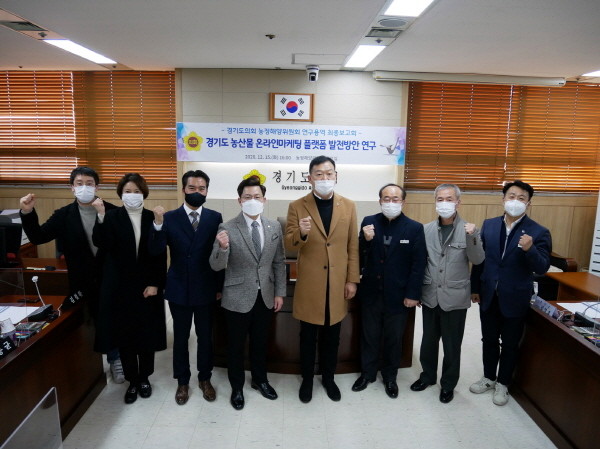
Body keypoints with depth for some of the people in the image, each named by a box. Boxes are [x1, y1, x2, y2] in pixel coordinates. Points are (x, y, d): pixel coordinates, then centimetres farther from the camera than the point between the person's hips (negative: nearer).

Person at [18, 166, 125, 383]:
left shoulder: (112, 211, -11)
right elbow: (38, 237, -6)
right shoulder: (64, 215, -3)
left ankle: (115, 360, 35)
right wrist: (28, 213, -18)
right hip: (81, 283, 2)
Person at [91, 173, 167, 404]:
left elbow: (161, 255, -1)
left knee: (147, 334, 8)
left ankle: (144, 378, 28)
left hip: (148, 287, 1)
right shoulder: (112, 217, -1)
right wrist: (101, 216, -29)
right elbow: (101, 243, -18)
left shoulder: (153, 218, 0)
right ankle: (132, 381, 24)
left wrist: (155, 284, -7)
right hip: (120, 287, 0)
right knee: (124, 335, 7)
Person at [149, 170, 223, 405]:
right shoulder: (169, 218, -5)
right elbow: (155, 250, -15)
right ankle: (182, 381, 32)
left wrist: (220, 286, 0)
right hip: (179, 289, 0)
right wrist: (158, 224, -32)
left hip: (206, 289, 1)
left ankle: (205, 378, 34)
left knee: (205, 336, 14)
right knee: (180, 337, 14)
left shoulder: (215, 218, -4)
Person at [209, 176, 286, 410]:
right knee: (236, 345, 14)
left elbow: (279, 262, 5)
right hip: (238, 298, -3)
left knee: (260, 342, 21)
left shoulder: (275, 227, -2)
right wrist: (223, 247, -36)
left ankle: (260, 380, 44)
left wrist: (279, 292, 4)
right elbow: (216, 266, -15)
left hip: (265, 297, 3)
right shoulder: (227, 228, -14)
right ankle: (237, 388, 35)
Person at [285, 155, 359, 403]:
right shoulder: (297, 207, -5)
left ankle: (328, 378, 37)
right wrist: (301, 233, -30)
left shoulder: (349, 206, 1)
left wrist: (352, 280, 1)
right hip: (309, 285, -1)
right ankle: (307, 379, 34)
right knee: (308, 338, 13)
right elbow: (289, 245, -8)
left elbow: (352, 246, 3)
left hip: (337, 284, 2)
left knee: (332, 337, 17)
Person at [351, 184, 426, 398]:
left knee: (394, 339, 15)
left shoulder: (414, 228, -7)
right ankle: (367, 373, 36)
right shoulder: (368, 222, -2)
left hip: (398, 295, -1)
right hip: (371, 292, 2)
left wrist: (413, 294, -10)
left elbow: (418, 264, -7)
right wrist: (366, 240, -21)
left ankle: (390, 377, 35)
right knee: (369, 336, 17)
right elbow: (359, 256, -1)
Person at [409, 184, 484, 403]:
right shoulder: (426, 229, 1)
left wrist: (472, 237, -30)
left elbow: (477, 260, -15)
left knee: (452, 344, 12)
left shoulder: (469, 229, -6)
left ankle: (448, 384, 32)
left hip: (455, 297, -2)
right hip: (430, 295, 3)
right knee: (428, 340, 18)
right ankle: (428, 375, 39)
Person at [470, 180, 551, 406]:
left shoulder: (538, 232, -12)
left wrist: (529, 249, -34)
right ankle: (488, 377, 38)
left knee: (510, 345, 14)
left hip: (514, 299, -3)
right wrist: (475, 288, 6)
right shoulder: (489, 225, -1)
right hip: (488, 296, 3)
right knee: (489, 340, 18)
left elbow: (542, 268, -15)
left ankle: (502, 384, 34)